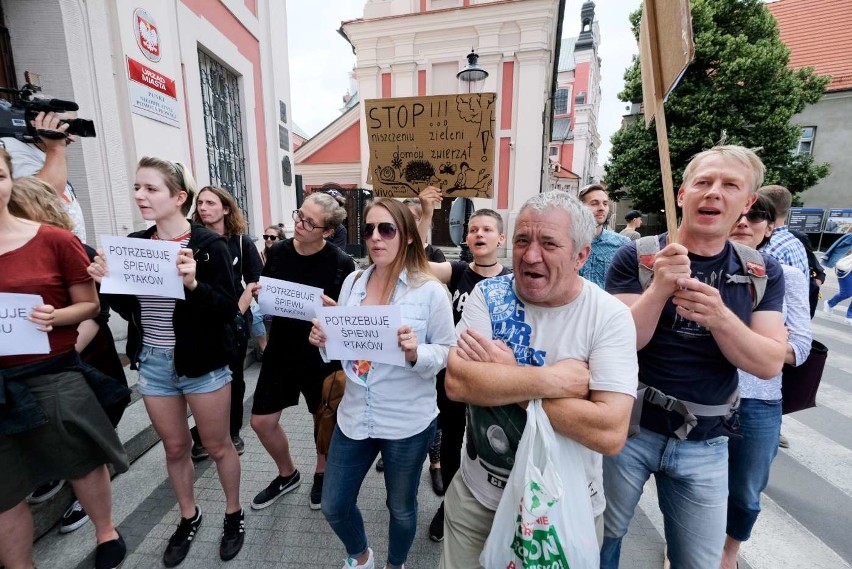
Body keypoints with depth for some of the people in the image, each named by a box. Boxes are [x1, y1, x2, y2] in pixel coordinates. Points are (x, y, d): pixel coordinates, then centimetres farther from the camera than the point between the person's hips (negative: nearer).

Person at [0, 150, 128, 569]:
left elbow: (89, 305, -1)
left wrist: (55, 317, -20)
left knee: (82, 465, 17)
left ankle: (106, 533, 42)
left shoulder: (55, 241, -8)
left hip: (54, 378, -2)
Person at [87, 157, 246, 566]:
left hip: (203, 364, -5)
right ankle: (188, 516, 45)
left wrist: (193, 284, -33)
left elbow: (228, 308, -18)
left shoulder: (209, 245, -14)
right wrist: (107, 281, -8)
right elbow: (128, 310, 9)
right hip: (152, 364, 5)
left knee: (218, 446, 12)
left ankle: (234, 514, 37)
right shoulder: (133, 244, 3)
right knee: (175, 448, 21)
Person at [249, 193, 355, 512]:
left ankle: (321, 474, 45)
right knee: (262, 422, 11)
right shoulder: (277, 252, -4)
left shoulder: (341, 263, -16)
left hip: (322, 356, -4)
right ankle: (287, 474, 40)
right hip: (281, 351, 4)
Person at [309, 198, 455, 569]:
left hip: (408, 422, -4)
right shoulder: (353, 282, 1)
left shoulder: (429, 290, -14)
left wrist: (416, 353, -29)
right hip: (354, 415, 5)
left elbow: (449, 354, -10)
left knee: (401, 508, 20)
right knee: (334, 506, 19)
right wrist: (324, 341, -12)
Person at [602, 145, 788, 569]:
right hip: (629, 428, -2)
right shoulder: (636, 257, -11)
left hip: (704, 444, 3)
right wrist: (660, 289, -33)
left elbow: (769, 364, -8)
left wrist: (719, 317, -27)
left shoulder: (762, 272, 0)